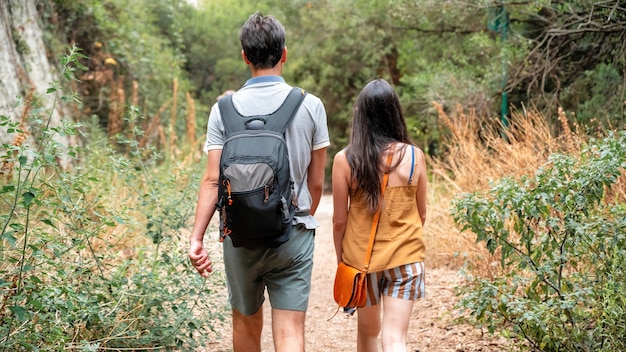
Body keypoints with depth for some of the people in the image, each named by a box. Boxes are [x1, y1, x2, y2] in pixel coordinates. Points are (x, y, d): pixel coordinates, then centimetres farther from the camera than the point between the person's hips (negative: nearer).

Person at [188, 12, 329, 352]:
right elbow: (316, 183, 2)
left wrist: (196, 238, -5)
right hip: (294, 235, -1)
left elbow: (213, 180, -9)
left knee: (246, 323, 20)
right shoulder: (311, 106, -3)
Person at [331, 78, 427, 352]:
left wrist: (340, 258, 11)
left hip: (361, 259, 1)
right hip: (405, 259, 0)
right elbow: (421, 214, 4)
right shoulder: (414, 156, -6)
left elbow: (339, 220, -4)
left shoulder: (345, 159, -9)